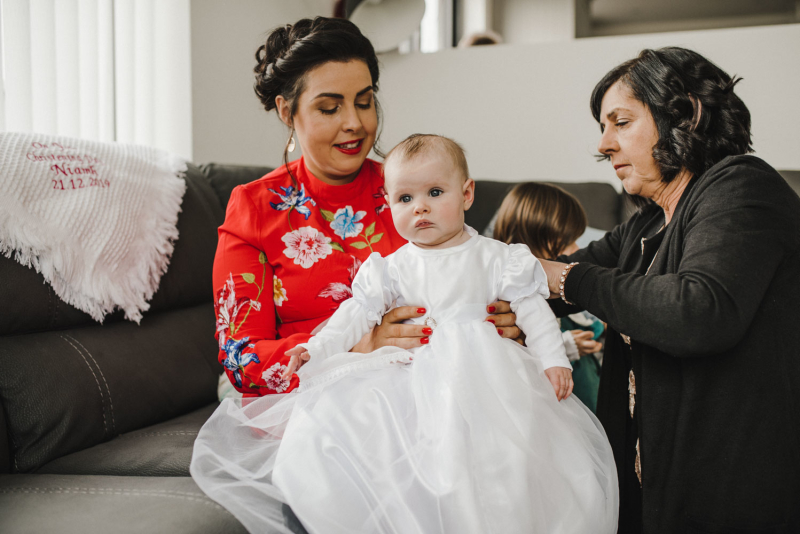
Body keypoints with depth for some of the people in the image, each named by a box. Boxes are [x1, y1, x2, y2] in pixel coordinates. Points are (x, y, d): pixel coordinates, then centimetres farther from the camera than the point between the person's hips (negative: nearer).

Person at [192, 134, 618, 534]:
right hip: (407, 375, 2)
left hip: (480, 375, -1)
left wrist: (553, 360, -3)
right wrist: (316, 349, -6)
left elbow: (531, 308, 6)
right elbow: (358, 311, 6)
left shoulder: (492, 257, 5)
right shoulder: (393, 266, 9)